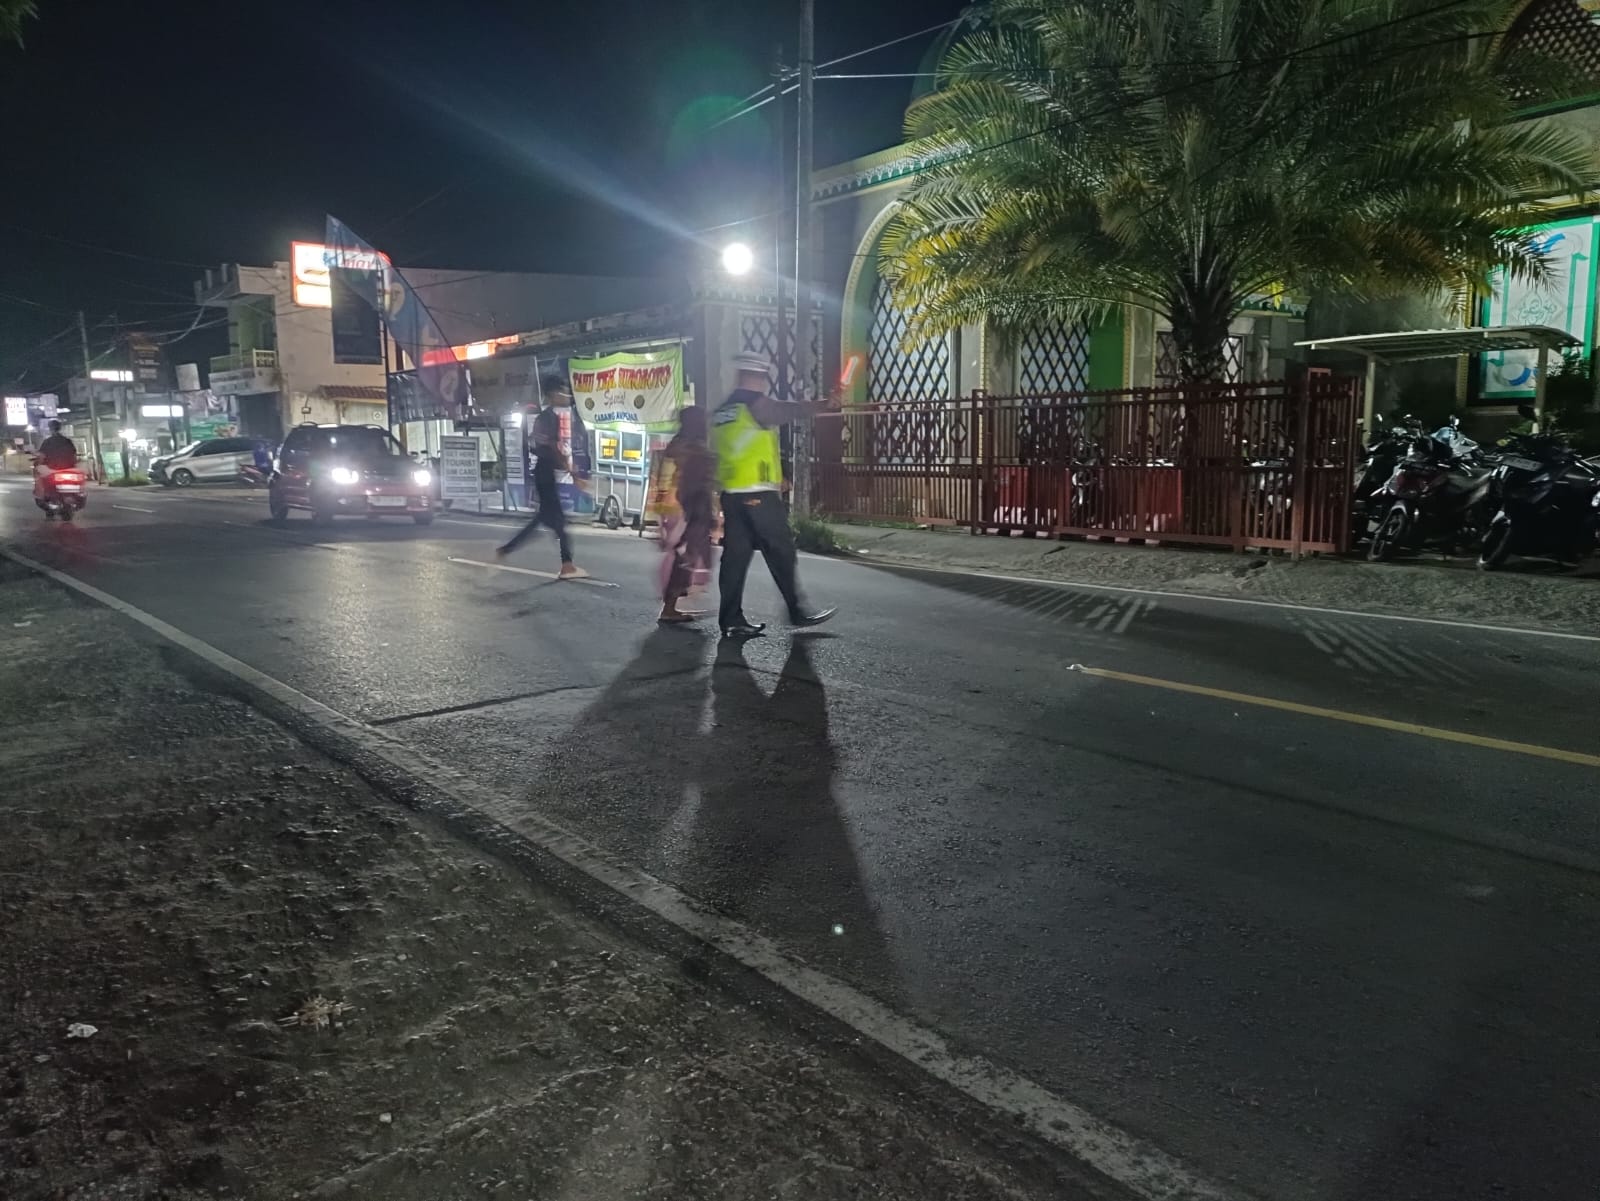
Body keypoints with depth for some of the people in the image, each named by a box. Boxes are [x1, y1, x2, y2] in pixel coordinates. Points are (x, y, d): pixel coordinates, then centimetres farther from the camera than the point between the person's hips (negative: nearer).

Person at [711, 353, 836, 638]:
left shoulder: (721, 412, 16)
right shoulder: (756, 403, -7)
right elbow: (790, 411, -4)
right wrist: (825, 404, 8)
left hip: (730, 494, 7)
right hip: (760, 495, -7)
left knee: (735, 556, 6)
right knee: (781, 554, 2)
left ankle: (731, 620, 4)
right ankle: (797, 612, 9)